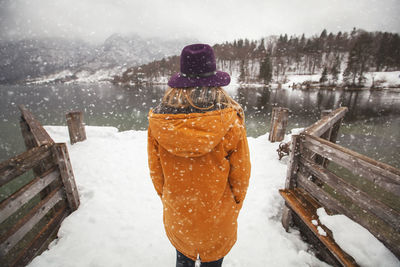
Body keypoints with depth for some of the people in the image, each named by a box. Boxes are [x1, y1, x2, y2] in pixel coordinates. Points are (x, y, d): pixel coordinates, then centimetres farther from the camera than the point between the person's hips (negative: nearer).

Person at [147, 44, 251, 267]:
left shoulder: (158, 122, -19)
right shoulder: (231, 121, -25)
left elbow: (156, 171, -7)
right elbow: (241, 173, -14)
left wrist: (167, 199, 12)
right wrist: (235, 206, 6)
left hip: (177, 212, 2)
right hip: (217, 214, -1)